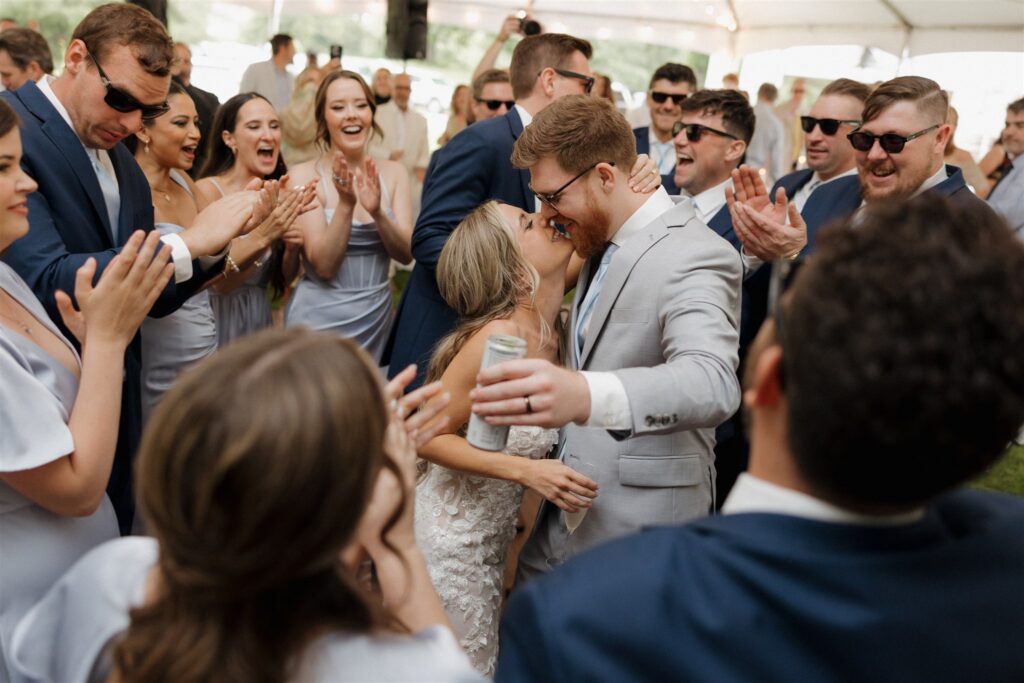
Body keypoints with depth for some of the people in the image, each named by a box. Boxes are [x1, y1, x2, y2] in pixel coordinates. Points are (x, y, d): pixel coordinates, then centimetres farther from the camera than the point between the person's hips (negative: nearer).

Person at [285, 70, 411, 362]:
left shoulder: (393, 173, 2)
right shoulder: (305, 175, -8)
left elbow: (406, 253, -5)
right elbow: (323, 265, -14)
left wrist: (377, 211, -22)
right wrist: (346, 204, -27)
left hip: (377, 318, 3)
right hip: (319, 321, -3)